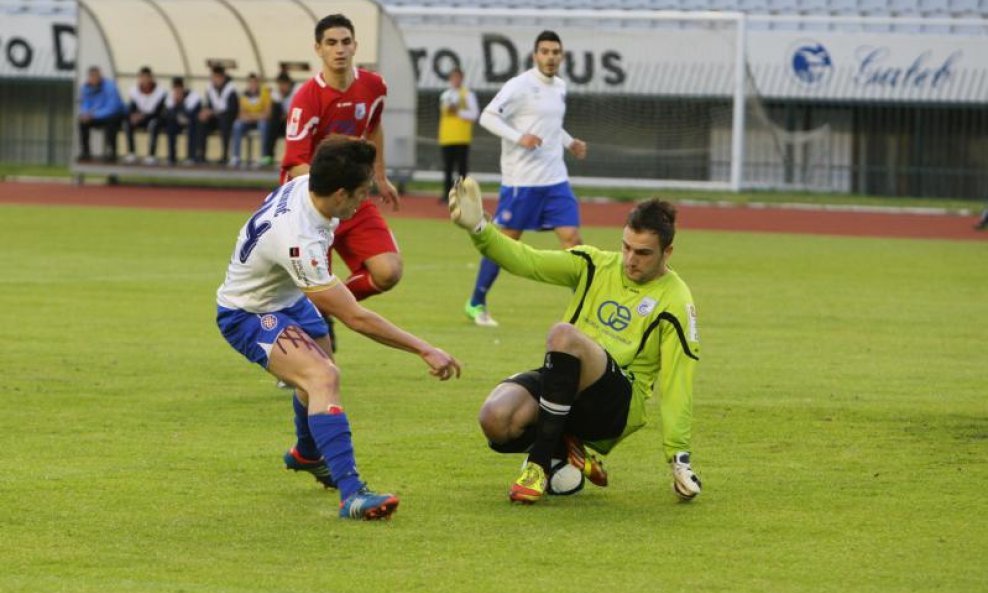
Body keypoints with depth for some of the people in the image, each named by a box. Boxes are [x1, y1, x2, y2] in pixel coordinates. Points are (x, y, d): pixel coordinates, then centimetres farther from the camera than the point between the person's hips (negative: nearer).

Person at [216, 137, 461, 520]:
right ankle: (351, 494, -39)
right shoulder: (297, 239, -40)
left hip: (285, 298, 10)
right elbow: (356, 319, -37)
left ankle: (307, 455, 58)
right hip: (248, 315, -10)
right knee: (322, 378, -30)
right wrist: (424, 351, -34)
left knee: (322, 374, 29)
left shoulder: (304, 186, -16)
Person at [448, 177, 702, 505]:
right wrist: (478, 229, -16)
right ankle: (566, 450, 2)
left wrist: (679, 457, -7)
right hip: (562, 383, 5)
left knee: (563, 334, -35)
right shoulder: (595, 265, 11)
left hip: (617, 404, -5)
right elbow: (528, 262, 0)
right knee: (495, 419, -30)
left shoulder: (675, 302, -1)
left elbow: (676, 385, -4)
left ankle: (539, 464, -28)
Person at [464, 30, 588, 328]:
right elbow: (488, 116, -16)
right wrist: (519, 138, -26)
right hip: (521, 180, -6)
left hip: (555, 180, 6)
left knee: (572, 237, -4)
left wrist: (570, 143, 11)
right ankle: (476, 304, 17)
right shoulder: (520, 86, -11)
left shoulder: (560, 87, 11)